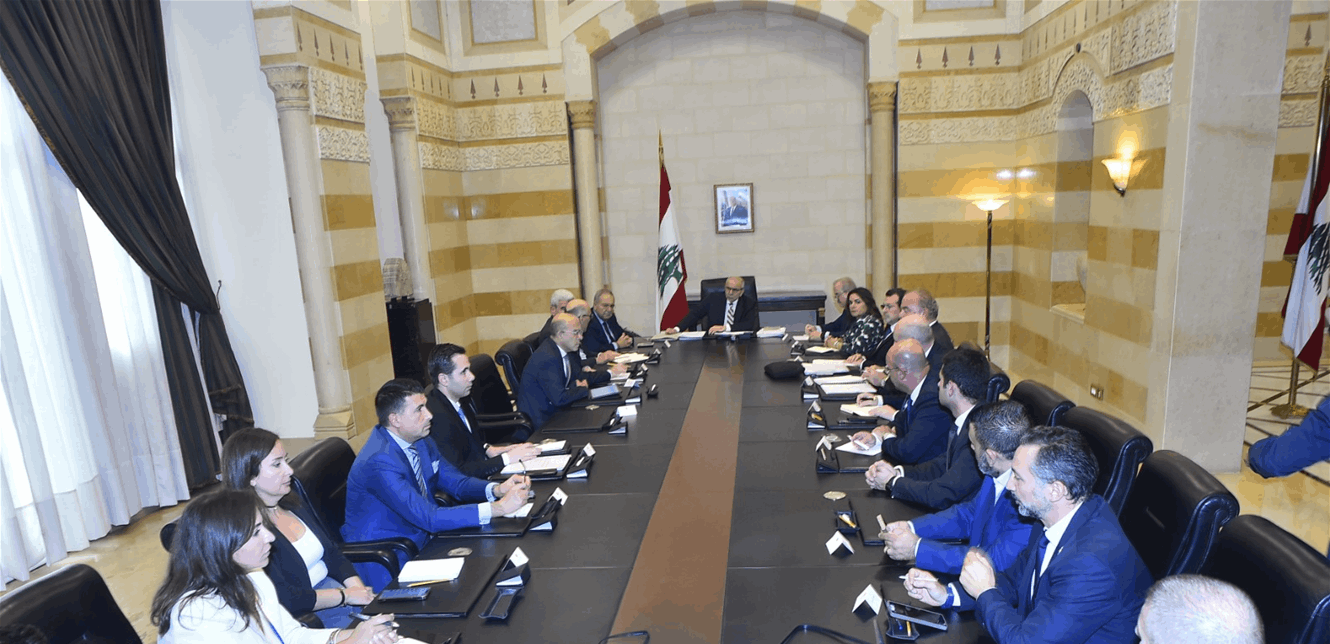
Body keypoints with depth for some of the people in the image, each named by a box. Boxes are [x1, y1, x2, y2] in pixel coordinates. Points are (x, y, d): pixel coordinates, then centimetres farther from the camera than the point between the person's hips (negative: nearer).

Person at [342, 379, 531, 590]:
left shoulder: (419, 441, 1)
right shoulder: (379, 462, -26)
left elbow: (457, 482, 6)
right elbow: (428, 517, -31)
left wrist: (497, 489, -15)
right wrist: (498, 508, -33)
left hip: (422, 539, 8)